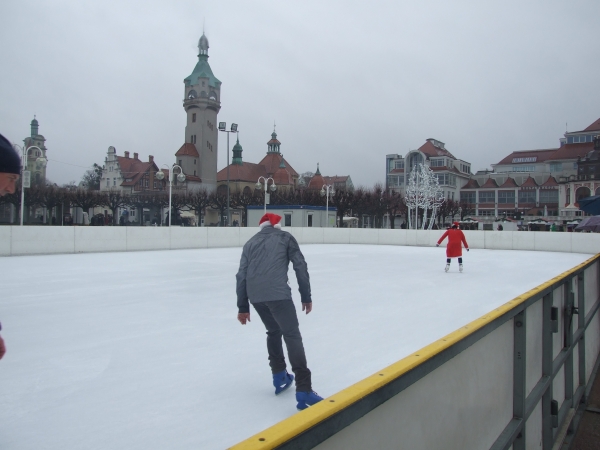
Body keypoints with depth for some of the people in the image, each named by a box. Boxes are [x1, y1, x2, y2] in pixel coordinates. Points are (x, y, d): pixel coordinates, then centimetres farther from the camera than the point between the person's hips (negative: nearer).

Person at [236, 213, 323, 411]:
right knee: (292, 336, -7)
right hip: (277, 293, -5)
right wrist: (306, 296, 13)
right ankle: (303, 391, -17)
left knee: (274, 331, 26)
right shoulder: (285, 237, 17)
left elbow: (242, 275, 19)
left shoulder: (250, 243, 25)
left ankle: (279, 377, 31)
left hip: (255, 295, 5)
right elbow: (300, 266, 8)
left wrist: (243, 307, 22)